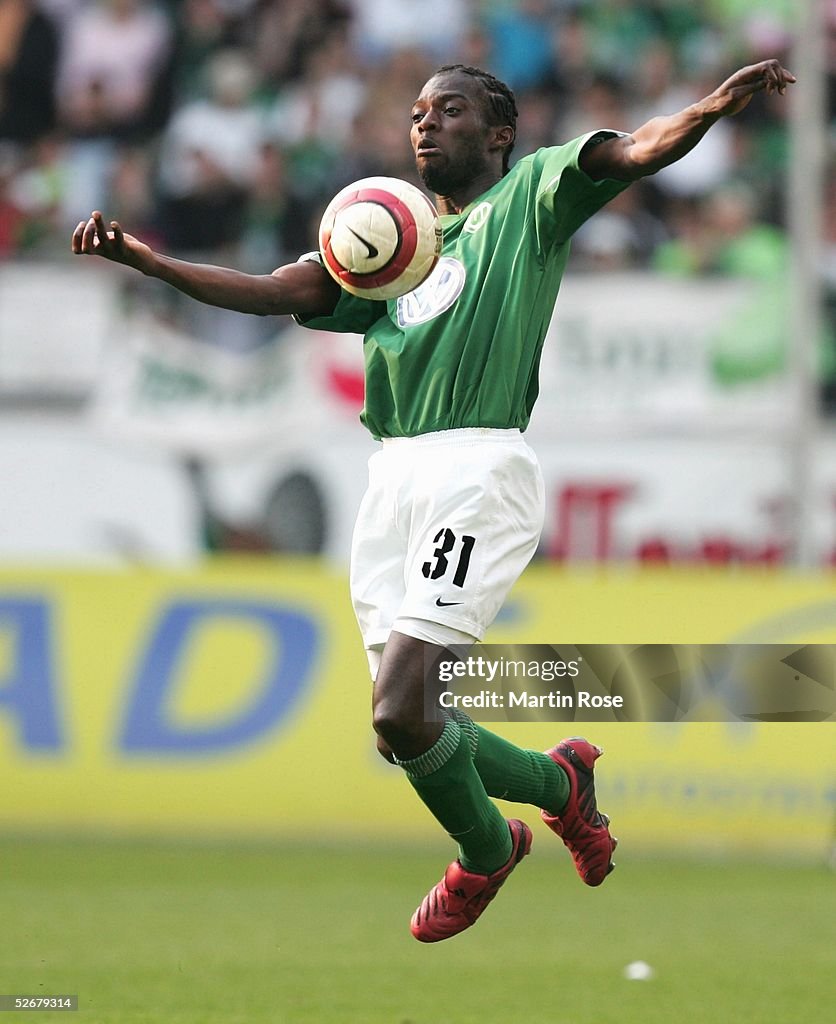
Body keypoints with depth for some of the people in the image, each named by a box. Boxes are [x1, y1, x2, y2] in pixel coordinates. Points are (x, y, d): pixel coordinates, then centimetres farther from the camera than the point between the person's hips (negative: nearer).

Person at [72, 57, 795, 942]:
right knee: (408, 722, 6)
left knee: (399, 715, -15)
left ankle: (483, 851, 13)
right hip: (393, 480, 7)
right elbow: (282, 292, 13)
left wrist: (713, 108, -28)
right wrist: (147, 261, 2)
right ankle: (559, 783, 32)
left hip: (476, 470, -7)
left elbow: (637, 153, -7)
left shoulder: (530, 192, 9)